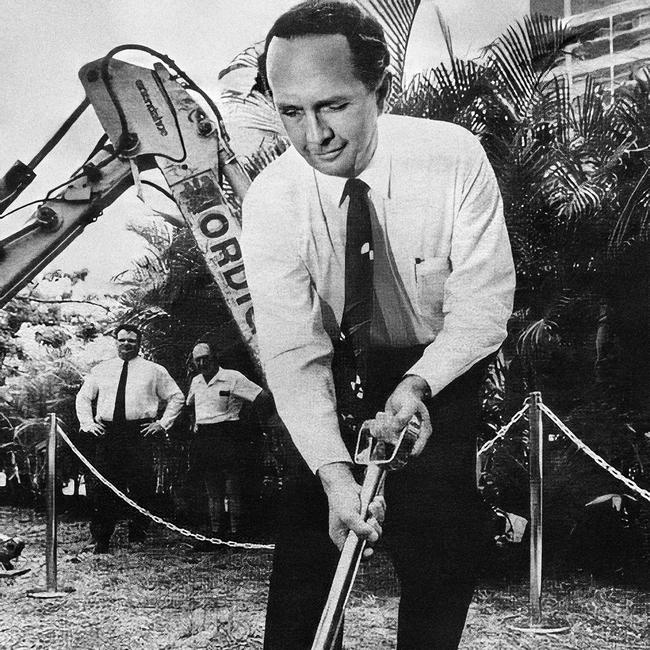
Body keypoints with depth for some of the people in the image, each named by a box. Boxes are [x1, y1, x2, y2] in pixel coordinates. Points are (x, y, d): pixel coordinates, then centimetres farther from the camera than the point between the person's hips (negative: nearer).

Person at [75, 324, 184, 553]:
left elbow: (177, 397, 12)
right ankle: (101, 539, 6)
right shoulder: (101, 370, 16)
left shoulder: (154, 371, 9)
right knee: (103, 485, -1)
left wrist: (163, 423, 2)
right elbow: (82, 397, 23)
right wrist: (87, 423, 8)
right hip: (107, 432, 2)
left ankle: (138, 533, 4)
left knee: (142, 485, -8)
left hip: (140, 432, -2)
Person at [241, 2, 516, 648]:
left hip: (442, 371, -1)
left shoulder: (454, 157, -22)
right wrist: (334, 472, -36)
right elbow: (291, 348, -24)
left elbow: (482, 307, -18)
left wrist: (416, 384, -35)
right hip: (336, 377, 1)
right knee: (307, 528, -6)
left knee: (441, 539, -14)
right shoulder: (270, 199, -19)